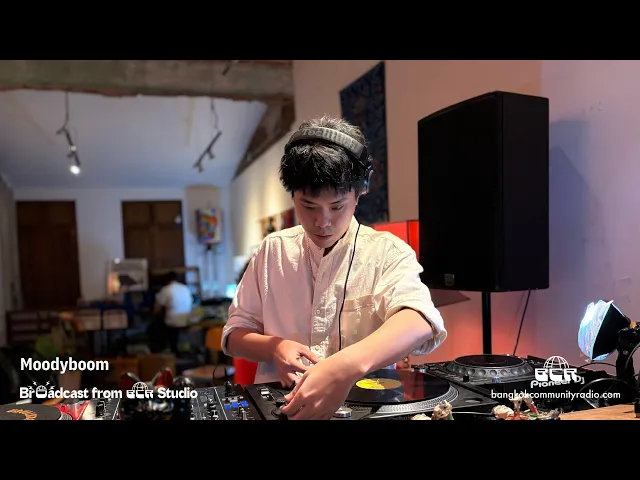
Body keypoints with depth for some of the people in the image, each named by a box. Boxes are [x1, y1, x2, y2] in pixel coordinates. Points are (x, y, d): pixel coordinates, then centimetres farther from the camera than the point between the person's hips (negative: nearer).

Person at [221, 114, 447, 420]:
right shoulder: (272, 250, 3)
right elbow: (234, 334, 9)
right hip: (281, 402, 3)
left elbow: (420, 321, -25)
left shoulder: (387, 253, -5)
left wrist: (349, 365, -43)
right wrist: (275, 347, -12)